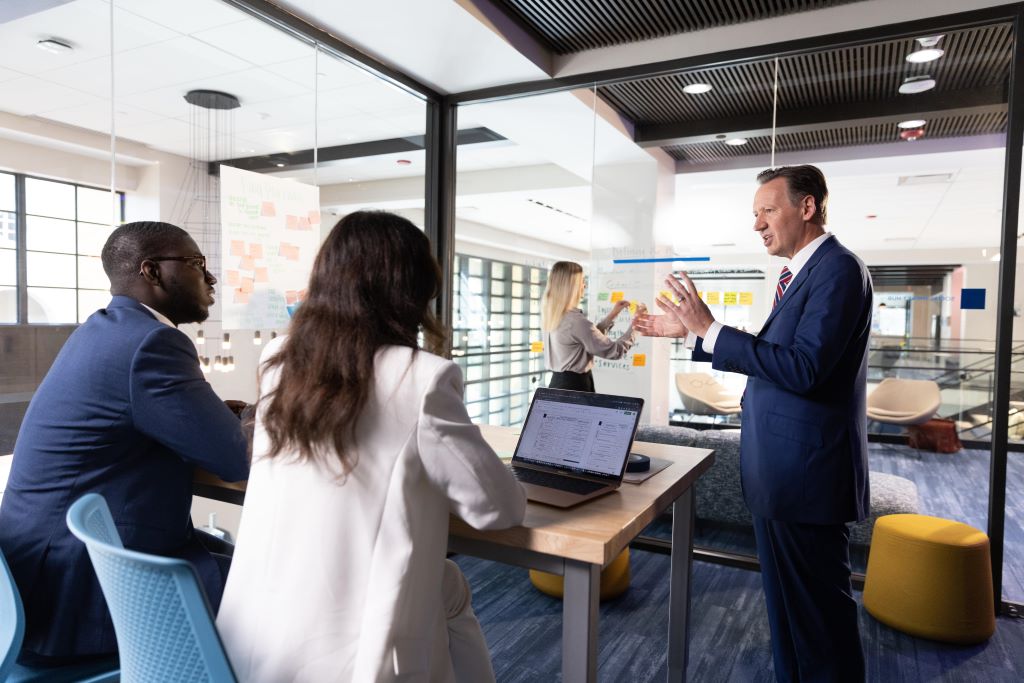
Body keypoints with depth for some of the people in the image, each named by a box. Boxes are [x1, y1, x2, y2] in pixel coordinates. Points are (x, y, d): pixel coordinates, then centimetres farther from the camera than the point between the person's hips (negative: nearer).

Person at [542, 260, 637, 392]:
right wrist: (636, 324, -5)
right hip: (575, 385, -9)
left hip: (558, 383, 9)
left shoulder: (552, 316, 6)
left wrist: (612, 315, 17)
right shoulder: (576, 320, -22)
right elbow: (614, 351, -16)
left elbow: (590, 337, 18)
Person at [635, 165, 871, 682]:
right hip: (781, 470, 10)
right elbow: (766, 355, 18)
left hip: (808, 471, -10)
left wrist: (710, 327, -24)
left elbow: (801, 368, -27)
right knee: (785, 599, 22)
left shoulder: (837, 269, -17)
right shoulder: (800, 272, 13)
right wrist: (690, 331, 14)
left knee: (818, 609, 6)